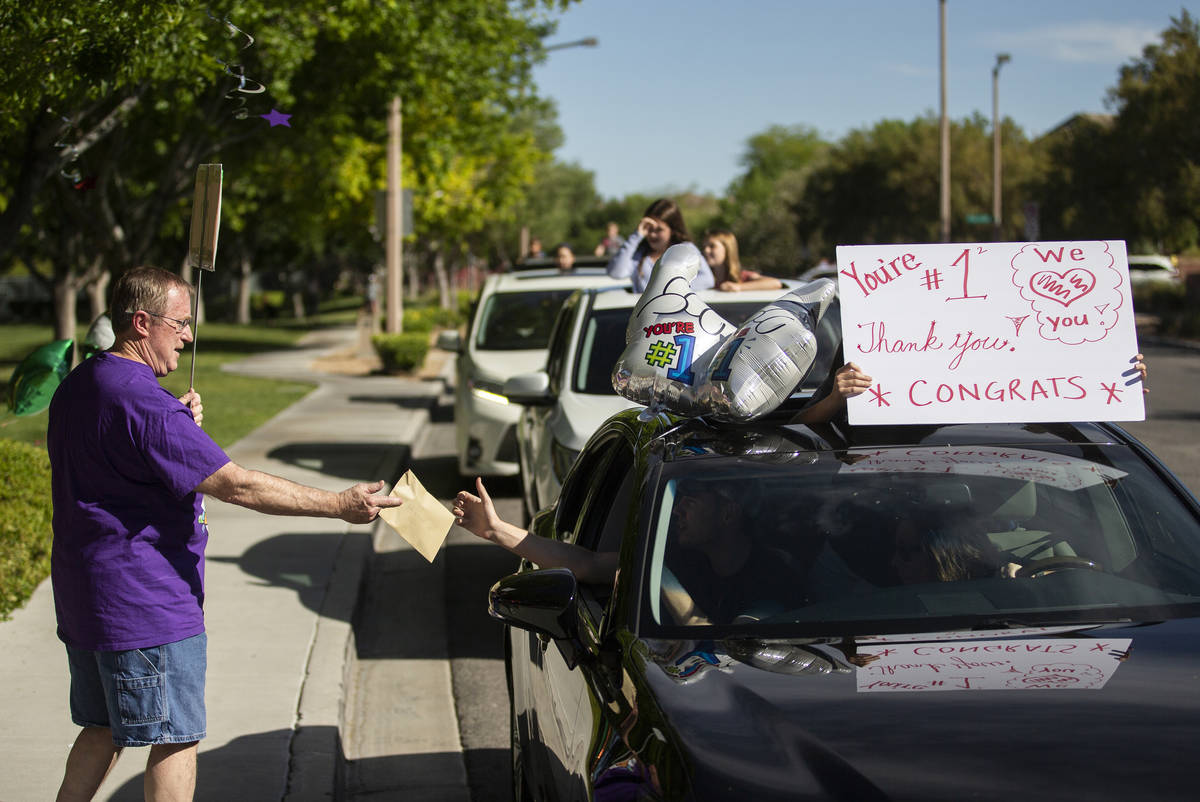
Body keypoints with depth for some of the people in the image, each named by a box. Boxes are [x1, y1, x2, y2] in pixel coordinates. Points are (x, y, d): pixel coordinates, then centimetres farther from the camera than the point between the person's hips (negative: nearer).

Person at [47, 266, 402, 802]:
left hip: (82, 594, 10)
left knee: (102, 731, 21)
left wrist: (182, 427, 8)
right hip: (145, 605, -10)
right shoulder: (144, 404, -22)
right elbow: (237, 485, -26)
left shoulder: (76, 388, 10)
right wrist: (339, 505, -22)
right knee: (177, 738, -1)